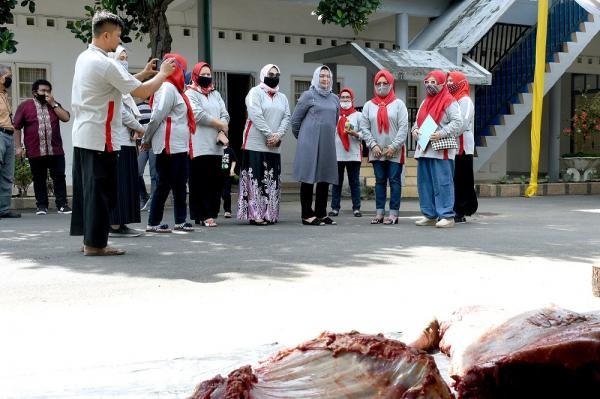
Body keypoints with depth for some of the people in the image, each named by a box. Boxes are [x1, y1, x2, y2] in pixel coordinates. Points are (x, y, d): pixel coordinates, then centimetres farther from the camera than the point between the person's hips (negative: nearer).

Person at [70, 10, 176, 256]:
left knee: (87, 188, 13)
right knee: (101, 190, -3)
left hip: (82, 136, 10)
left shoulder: (85, 58, 12)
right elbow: (142, 92, -17)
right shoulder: (105, 63, -17)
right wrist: (162, 74, -2)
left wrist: (144, 73, 16)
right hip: (99, 138, -10)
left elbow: (119, 83, 19)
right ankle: (95, 243, 1)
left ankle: (89, 238, 20)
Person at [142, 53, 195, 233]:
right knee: (164, 185, -4)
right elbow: (157, 116, -16)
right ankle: (153, 223, 4)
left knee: (180, 184, 12)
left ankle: (180, 220, 19)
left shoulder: (174, 88, 18)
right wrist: (146, 140, -6)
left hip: (179, 146, 10)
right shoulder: (167, 88, -13)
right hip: (169, 145, -10)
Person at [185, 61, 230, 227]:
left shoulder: (215, 94, 21)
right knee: (200, 182, -6)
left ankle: (210, 213, 9)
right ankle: (204, 215, -3)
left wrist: (222, 132, -8)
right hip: (199, 146, -6)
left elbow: (225, 114, 11)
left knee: (216, 181, 3)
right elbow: (198, 115, -11)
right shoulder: (190, 94, 2)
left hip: (216, 146, 6)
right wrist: (220, 124, -5)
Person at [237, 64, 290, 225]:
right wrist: (269, 135, -15)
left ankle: (269, 213, 11)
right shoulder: (255, 92, 0)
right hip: (256, 144, -6)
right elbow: (256, 116, -12)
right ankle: (254, 214, -6)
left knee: (272, 180, 6)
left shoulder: (282, 97, 18)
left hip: (275, 146, 6)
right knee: (256, 179, -7)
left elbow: (286, 118, 7)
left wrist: (278, 135, -10)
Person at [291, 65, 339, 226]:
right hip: (310, 144, -5)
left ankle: (321, 213, 15)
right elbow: (295, 119, 2)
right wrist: (302, 137, 11)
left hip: (328, 144, 5)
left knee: (325, 178, 7)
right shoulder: (308, 95, -2)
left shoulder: (335, 99, 12)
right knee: (309, 178, -3)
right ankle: (307, 215, 1)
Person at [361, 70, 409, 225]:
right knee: (380, 181, 8)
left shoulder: (398, 104, 0)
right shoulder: (369, 105, 8)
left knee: (394, 181, 0)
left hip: (395, 152, -3)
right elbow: (365, 128, 4)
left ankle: (394, 214, 2)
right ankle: (379, 212, 11)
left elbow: (403, 127, -6)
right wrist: (373, 145, -8)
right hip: (376, 152, 3)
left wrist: (393, 147, -13)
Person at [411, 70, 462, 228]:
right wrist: (415, 129, 6)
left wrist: (442, 133, -21)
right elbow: (418, 120, 27)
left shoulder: (449, 102, -4)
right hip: (424, 148, 8)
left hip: (441, 149, -8)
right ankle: (429, 215, 17)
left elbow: (457, 122, -12)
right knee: (424, 183, 9)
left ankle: (447, 216, -5)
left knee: (442, 183, -8)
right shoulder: (425, 102, 21)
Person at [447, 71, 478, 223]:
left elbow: (462, 123, -16)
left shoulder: (465, 101, -5)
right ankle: (450, 211, 11)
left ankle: (460, 212, -2)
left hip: (462, 147, -7)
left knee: (461, 181, -5)